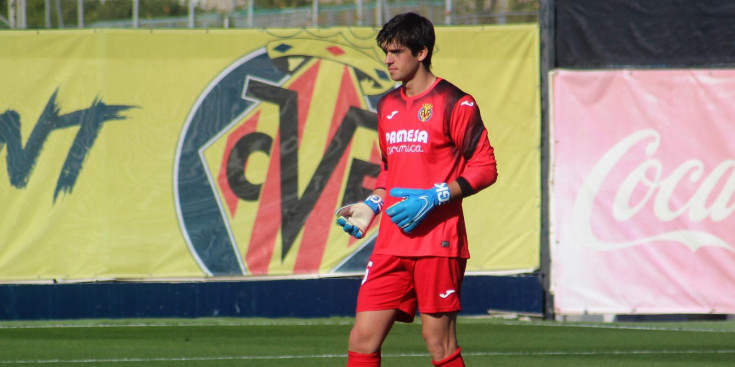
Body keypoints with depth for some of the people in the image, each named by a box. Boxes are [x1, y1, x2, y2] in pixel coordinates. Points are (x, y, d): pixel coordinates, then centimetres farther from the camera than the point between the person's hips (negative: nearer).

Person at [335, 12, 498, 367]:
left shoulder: (453, 103, -5)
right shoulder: (388, 106, 16)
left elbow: (484, 167, -8)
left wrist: (434, 198, -17)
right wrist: (371, 206, 9)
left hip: (438, 243, -6)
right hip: (392, 242, 6)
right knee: (362, 338, -2)